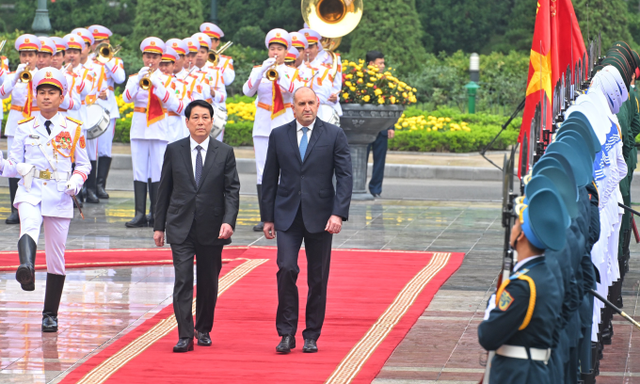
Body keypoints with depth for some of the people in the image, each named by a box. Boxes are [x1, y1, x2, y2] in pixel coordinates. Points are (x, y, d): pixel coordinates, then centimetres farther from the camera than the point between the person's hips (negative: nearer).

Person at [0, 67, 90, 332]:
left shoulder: (73, 129, 8)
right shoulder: (24, 128, 9)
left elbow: (84, 164, 14)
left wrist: (77, 181, -6)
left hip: (59, 196, 1)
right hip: (30, 192, -1)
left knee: (56, 258, 4)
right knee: (29, 227, -35)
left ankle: (50, 314, 16)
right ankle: (26, 270, -63)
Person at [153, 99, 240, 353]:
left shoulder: (224, 153, 3)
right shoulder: (174, 151, 4)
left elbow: (232, 190, 0)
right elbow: (164, 189, 8)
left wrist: (228, 221, -15)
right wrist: (159, 225, 6)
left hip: (211, 228, 0)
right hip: (181, 227, 0)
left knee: (208, 283, 9)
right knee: (183, 280, -9)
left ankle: (204, 330, 27)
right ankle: (185, 336, -9)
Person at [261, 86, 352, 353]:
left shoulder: (334, 135, 1)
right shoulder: (279, 136, 6)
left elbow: (344, 176, -3)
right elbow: (270, 179, 10)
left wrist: (338, 213, -14)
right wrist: (268, 217, 6)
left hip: (319, 216, 0)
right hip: (287, 214, 1)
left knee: (318, 278, 4)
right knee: (286, 269, -13)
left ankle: (311, 336, 14)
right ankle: (287, 333, -4)